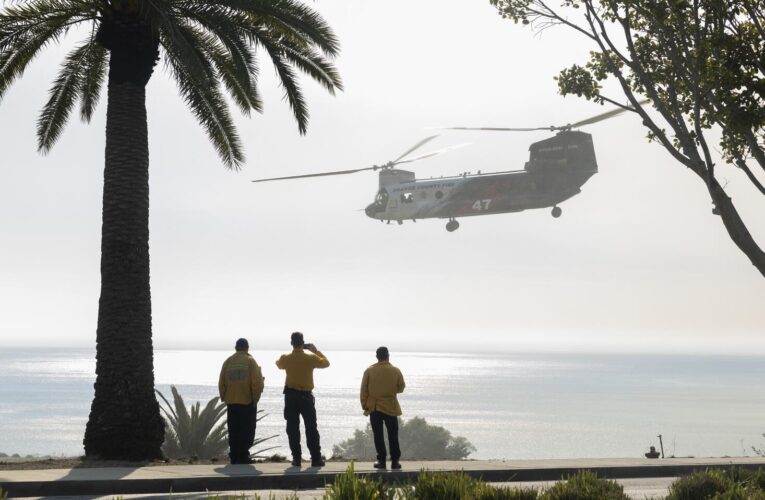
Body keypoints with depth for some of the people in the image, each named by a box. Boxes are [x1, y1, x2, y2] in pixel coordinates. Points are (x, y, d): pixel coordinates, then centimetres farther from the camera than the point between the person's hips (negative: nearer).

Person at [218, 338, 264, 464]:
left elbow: (221, 382, 7)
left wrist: (224, 397, 15)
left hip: (231, 402, 4)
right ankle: (243, 456, -2)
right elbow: (257, 382, -10)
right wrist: (255, 398, 1)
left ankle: (234, 456, 10)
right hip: (247, 401, -4)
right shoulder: (250, 361, -5)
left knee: (233, 431, 10)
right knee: (247, 430, 2)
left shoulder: (228, 361, 6)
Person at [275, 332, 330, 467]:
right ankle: (316, 458, 5)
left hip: (291, 396, 1)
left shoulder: (286, 359, -5)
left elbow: (278, 364, 19)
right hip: (306, 396, -1)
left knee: (292, 429, 6)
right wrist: (316, 351, 14)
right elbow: (326, 363, 7)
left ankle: (296, 458, 3)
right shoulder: (310, 358, -9)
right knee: (311, 429, 6)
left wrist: (294, 352, 18)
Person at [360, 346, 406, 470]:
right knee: (393, 435, 7)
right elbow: (401, 388, 6)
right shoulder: (395, 371, -5)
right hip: (390, 407, 0)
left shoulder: (369, 371, -5)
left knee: (378, 435, 6)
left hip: (374, 407, 0)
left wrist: (364, 406, 6)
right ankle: (395, 461, 6)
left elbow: (364, 390, -3)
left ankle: (381, 460, 5)